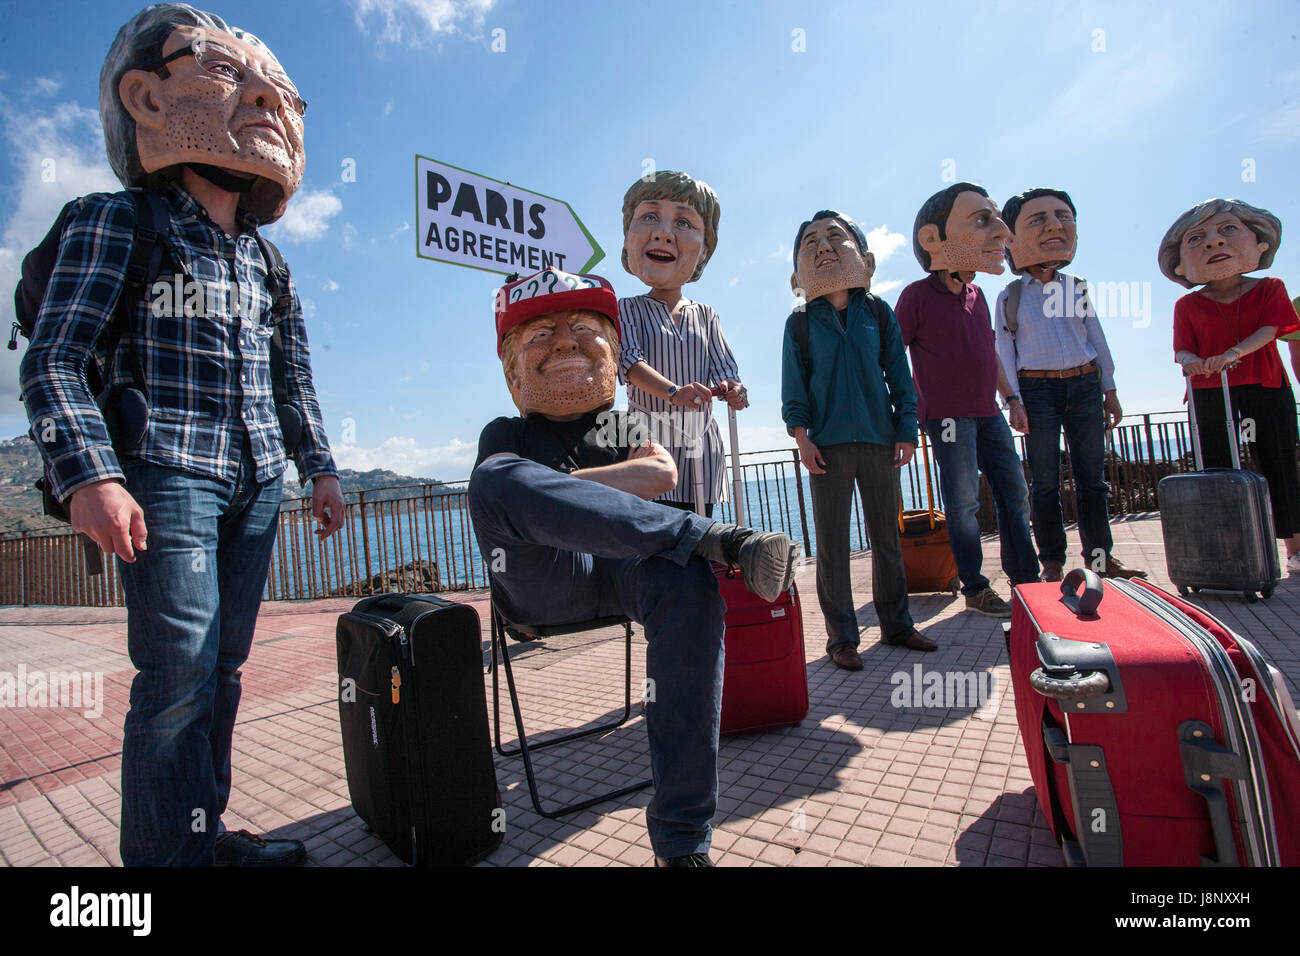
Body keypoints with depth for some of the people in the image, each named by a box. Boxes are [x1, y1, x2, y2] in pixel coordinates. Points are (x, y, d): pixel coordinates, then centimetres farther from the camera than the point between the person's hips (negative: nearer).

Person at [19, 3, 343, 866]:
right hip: (168, 477, -5)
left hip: (255, 487, 6)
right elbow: (53, 359, -6)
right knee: (180, 675, -8)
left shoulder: (263, 260, 17)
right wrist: (89, 474, -18)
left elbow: (294, 377, 20)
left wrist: (320, 467, 16)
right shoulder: (118, 223, 1)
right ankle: (171, 854, 8)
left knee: (223, 668, 10)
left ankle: (206, 830, 24)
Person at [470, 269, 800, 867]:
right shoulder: (506, 435, 20)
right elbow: (501, 493, -3)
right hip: (545, 583, -1)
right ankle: (720, 539, -35)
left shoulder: (627, 428, 25)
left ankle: (682, 842, -26)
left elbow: (663, 475, 4)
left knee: (690, 586, -35)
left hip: (623, 572, 2)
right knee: (494, 477, -30)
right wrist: (630, 471, -1)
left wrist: (569, 483, 1)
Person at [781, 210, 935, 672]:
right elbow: (794, 383, 2)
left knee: (887, 535, 11)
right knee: (833, 543, 1)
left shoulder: (878, 313, 8)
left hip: (879, 439, 3)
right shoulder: (801, 322, 3)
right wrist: (801, 435, -8)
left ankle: (896, 623, 25)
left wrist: (907, 429, 3)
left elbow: (899, 373, 9)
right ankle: (841, 637, 10)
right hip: (828, 443, -2)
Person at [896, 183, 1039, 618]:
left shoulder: (976, 295, 13)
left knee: (1014, 492, 11)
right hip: (949, 415, -8)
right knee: (964, 503, -4)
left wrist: (1010, 397, 20)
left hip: (987, 412, 8)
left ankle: (1026, 578, 24)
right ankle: (975, 590, 9)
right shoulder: (917, 295, -9)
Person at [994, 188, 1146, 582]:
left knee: (1091, 475, 5)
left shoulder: (1078, 288, 13)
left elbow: (1097, 339, 15)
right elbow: (1005, 351, 0)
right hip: (1038, 389, -3)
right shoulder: (1010, 296, 3)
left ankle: (1100, 556, 15)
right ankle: (1052, 561, 7)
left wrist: (1109, 390, 11)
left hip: (1084, 385, 4)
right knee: (1045, 481, -1)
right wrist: (1015, 401, -7)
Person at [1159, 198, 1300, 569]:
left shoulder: (1269, 289, 3)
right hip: (1210, 394, 0)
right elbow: (1182, 348, -5)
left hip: (1266, 388, 0)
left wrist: (1235, 352, -29)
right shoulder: (1188, 306, 2)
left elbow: (1269, 330, -10)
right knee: (1215, 471, 2)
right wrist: (1190, 361, -28)